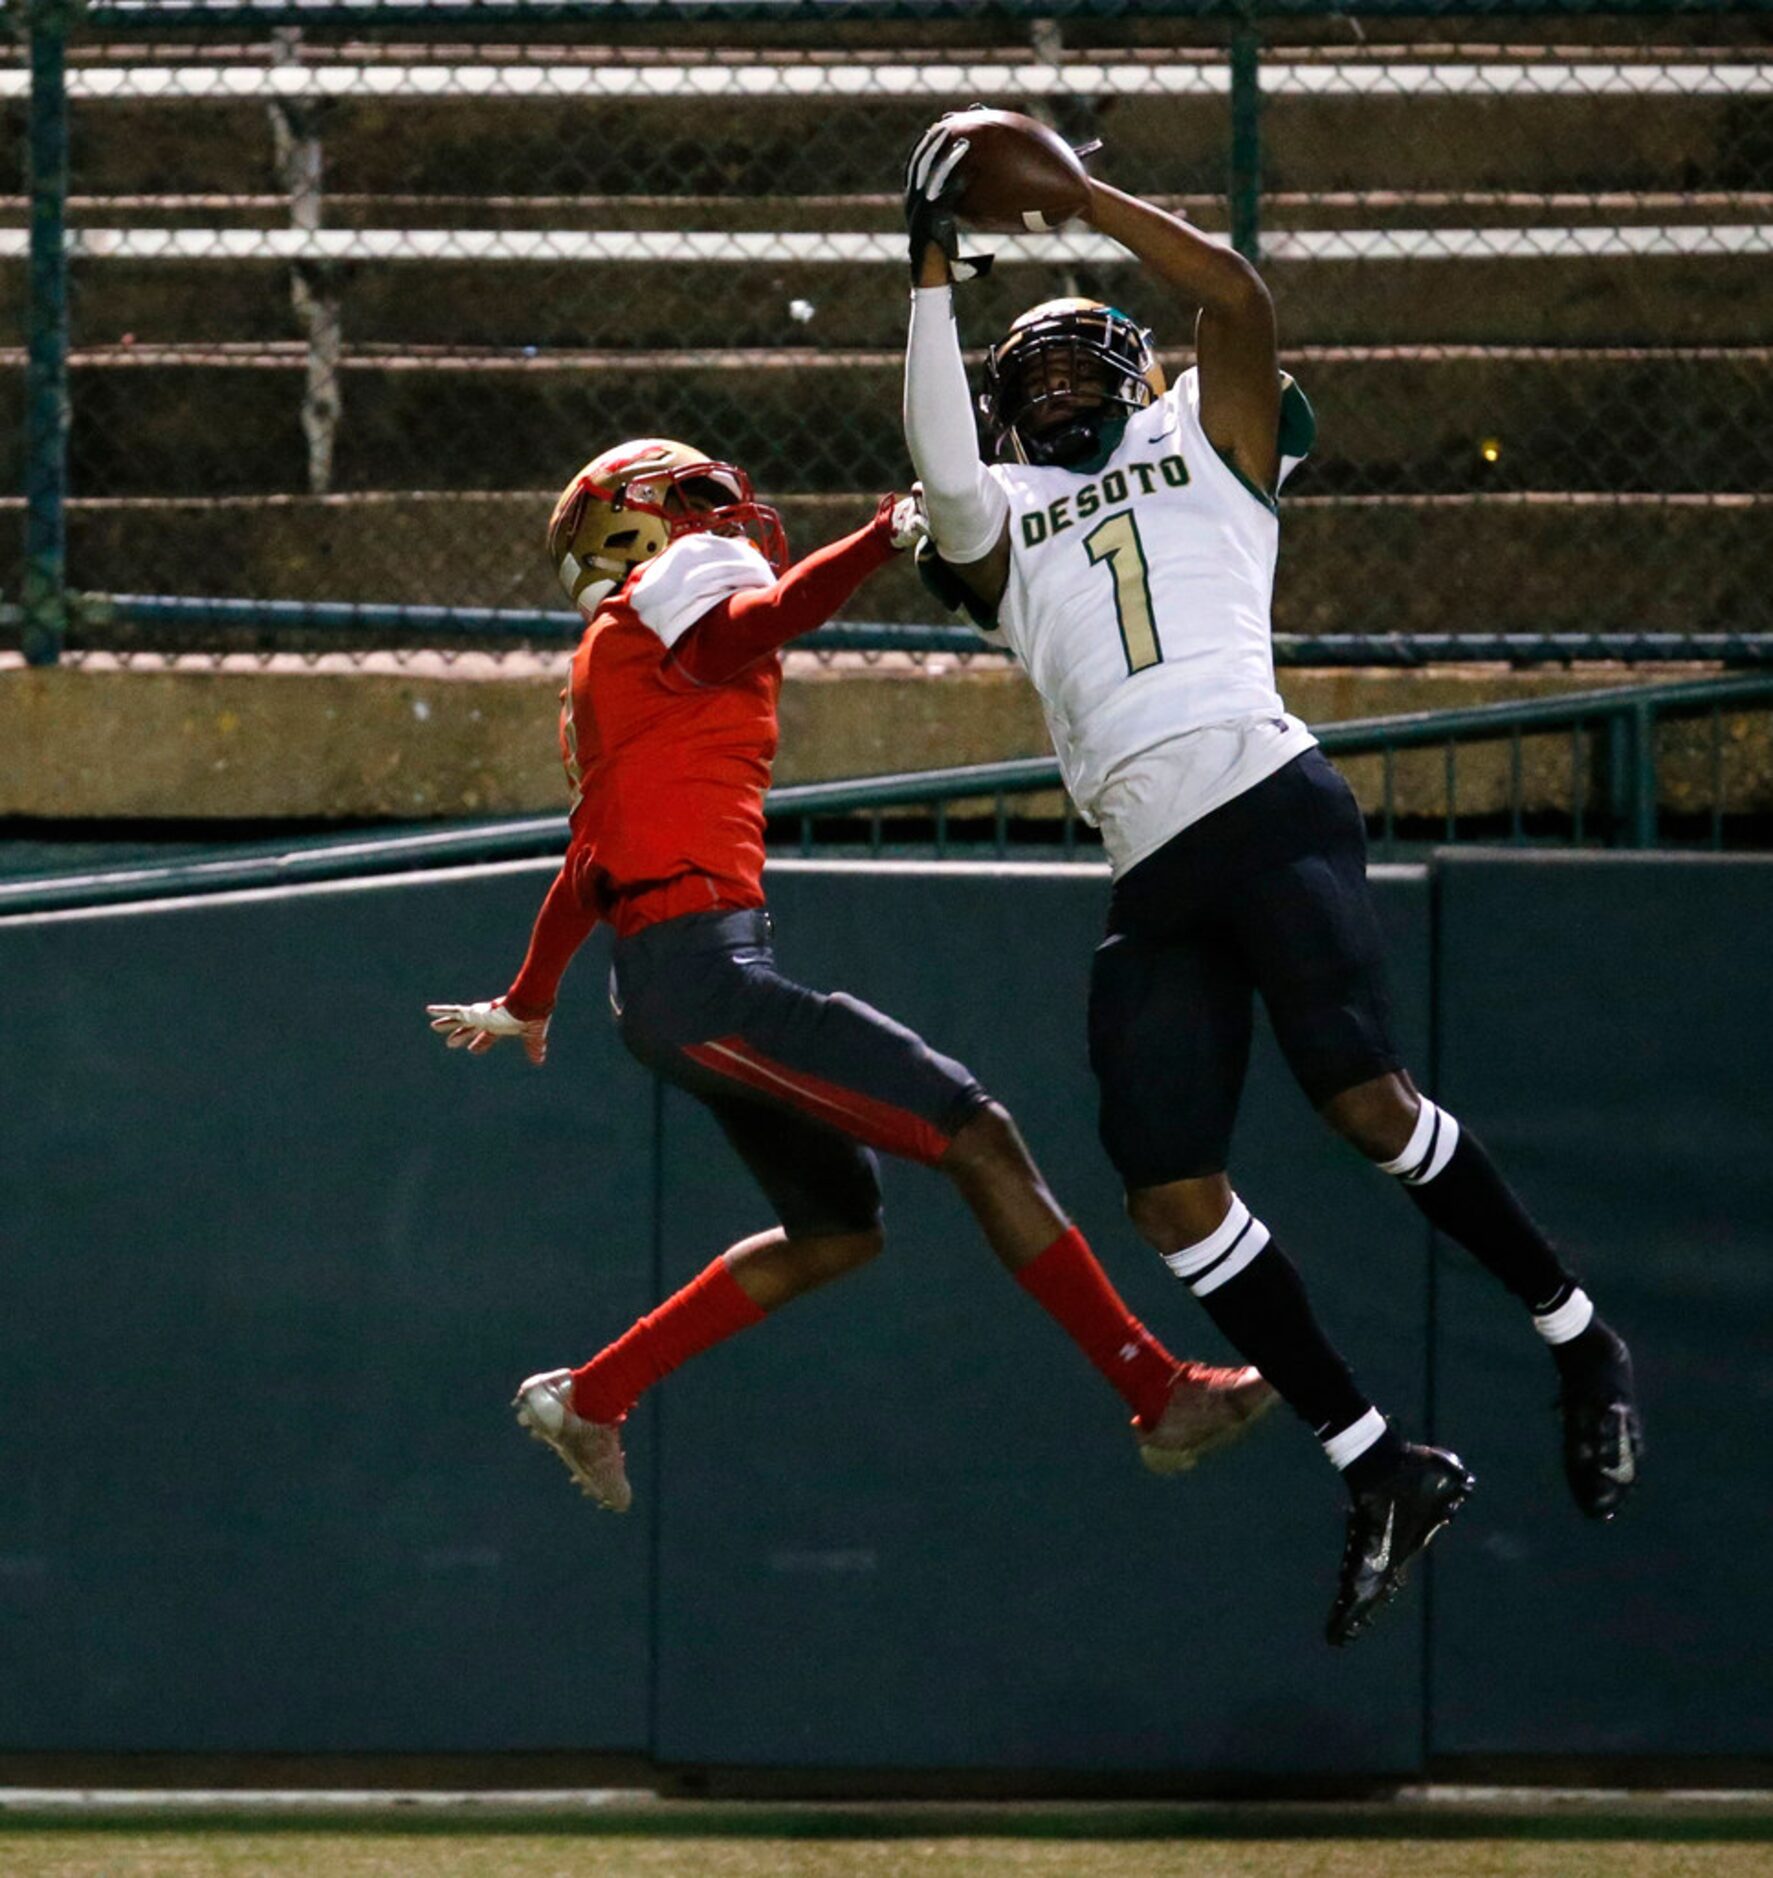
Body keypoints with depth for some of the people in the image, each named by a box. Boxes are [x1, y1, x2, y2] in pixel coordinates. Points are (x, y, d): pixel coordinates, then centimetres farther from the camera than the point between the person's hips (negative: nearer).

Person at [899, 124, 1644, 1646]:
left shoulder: (1204, 446, 17)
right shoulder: (1002, 522, 23)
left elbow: (1239, 300, 1)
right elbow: (946, 479, 0)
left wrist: (1074, 189, 7)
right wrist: (934, 277, 3)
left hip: (1266, 809, -4)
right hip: (1151, 879, 4)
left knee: (1366, 1100, -21)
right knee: (1173, 1194, -5)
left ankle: (1581, 1341, -3)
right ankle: (1386, 1472, 3)